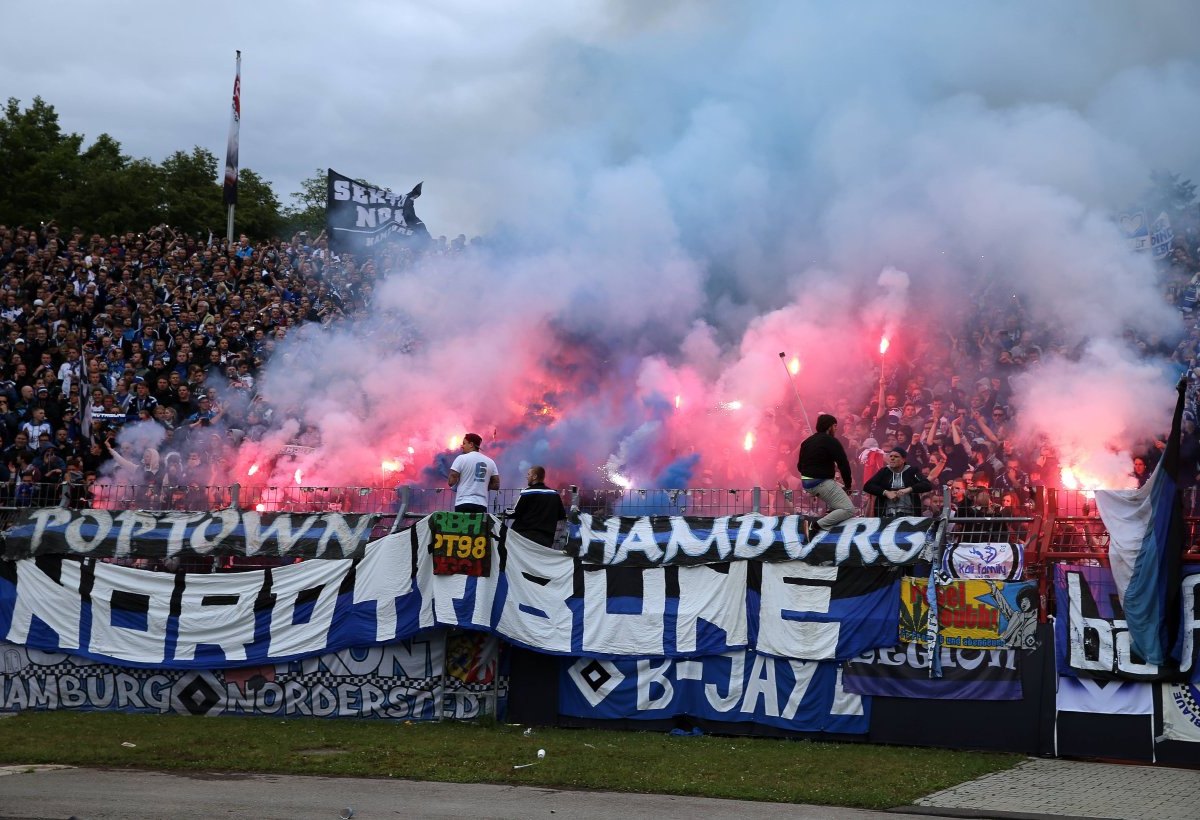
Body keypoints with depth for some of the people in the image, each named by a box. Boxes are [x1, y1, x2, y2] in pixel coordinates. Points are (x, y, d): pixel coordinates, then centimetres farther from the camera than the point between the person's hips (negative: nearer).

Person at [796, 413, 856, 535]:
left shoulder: (807, 442, 14)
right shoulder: (831, 441, -10)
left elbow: (800, 466, 20)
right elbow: (844, 464, -14)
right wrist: (848, 484, 0)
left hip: (806, 484, 9)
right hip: (822, 483, -9)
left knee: (841, 491, 31)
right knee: (849, 510, -10)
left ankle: (829, 516, 12)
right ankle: (815, 526, -21)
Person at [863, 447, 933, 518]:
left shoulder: (911, 471, 7)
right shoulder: (884, 472, 12)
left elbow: (928, 485, -5)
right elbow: (867, 486, 5)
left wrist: (908, 489, -19)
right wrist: (886, 493, -9)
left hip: (908, 515, -1)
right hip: (887, 515, 1)